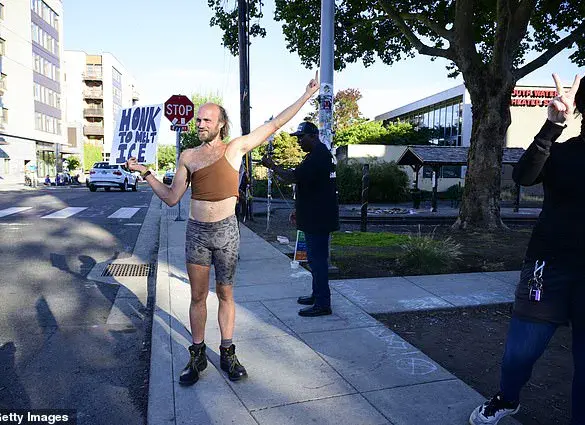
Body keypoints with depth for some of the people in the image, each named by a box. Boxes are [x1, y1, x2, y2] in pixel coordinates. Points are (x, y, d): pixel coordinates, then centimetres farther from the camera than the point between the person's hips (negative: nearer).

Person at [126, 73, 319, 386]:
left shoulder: (235, 148, 0)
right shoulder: (188, 156, 6)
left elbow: (274, 125, 2)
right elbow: (171, 198, 9)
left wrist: (305, 97, 2)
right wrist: (145, 173, 3)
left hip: (226, 231, -2)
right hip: (197, 231, 2)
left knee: (225, 295, 10)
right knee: (198, 296, 9)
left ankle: (227, 354, 23)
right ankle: (197, 356, 24)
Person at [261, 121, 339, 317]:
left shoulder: (318, 156, -17)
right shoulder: (318, 155, 19)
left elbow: (294, 177, -24)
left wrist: (272, 166, -12)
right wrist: (298, 210, 23)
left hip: (318, 218, -11)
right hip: (314, 217, 11)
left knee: (317, 258, -6)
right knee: (316, 257, 18)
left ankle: (322, 304, 2)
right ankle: (317, 295, 30)